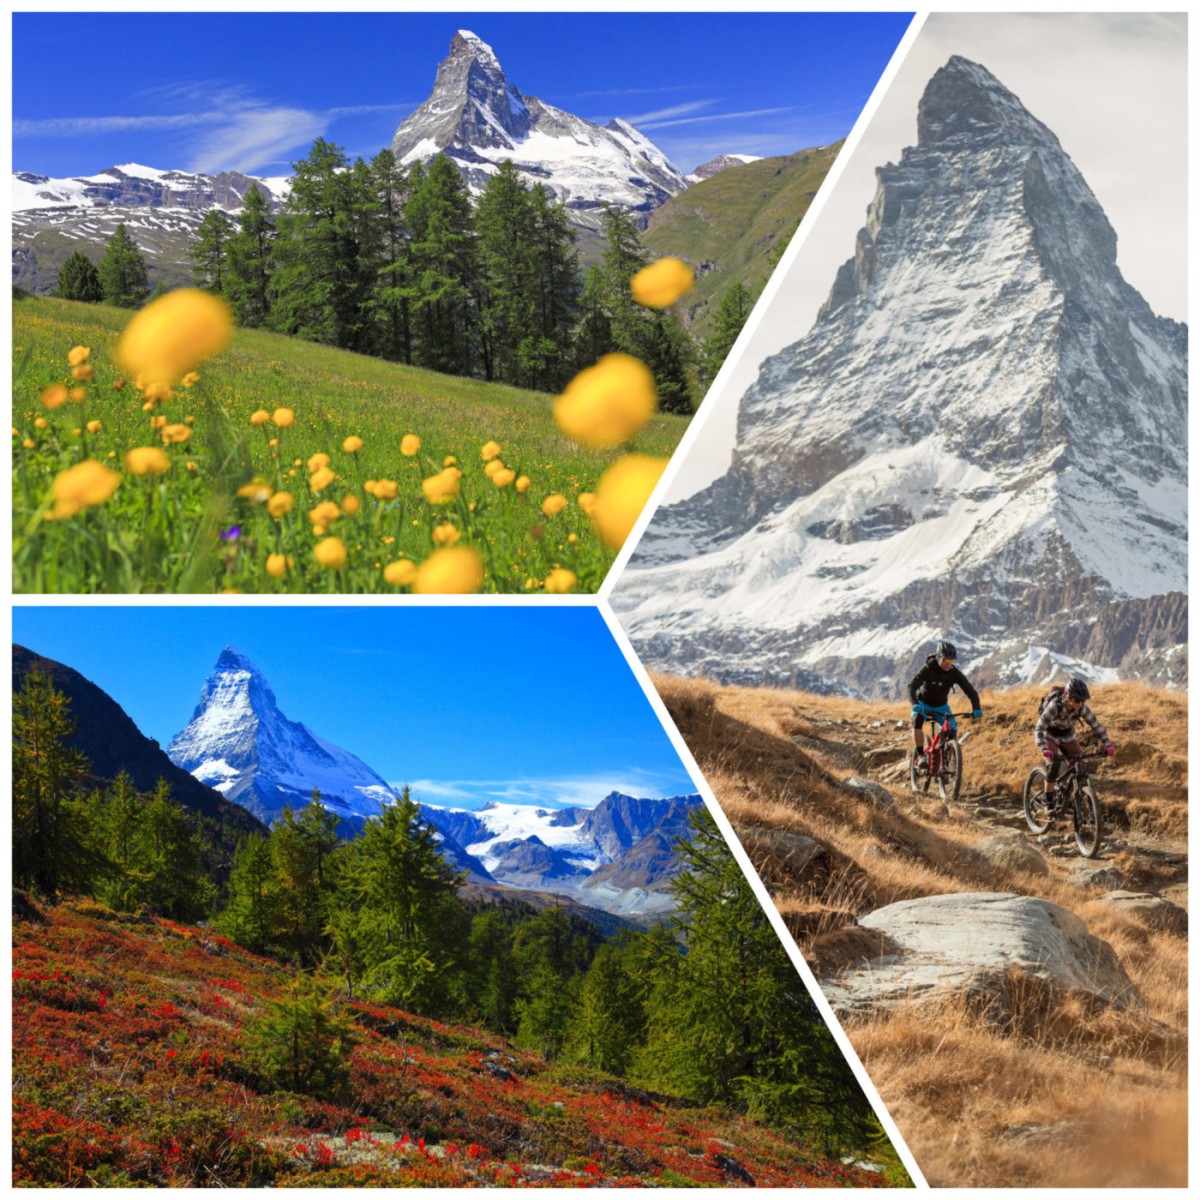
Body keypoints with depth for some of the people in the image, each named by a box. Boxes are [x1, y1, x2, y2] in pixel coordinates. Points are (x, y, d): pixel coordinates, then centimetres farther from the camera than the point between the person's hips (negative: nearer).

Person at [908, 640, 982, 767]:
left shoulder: (955, 673, -19)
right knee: (918, 720, -34)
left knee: (951, 731, -16)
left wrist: (976, 709, -39)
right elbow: (911, 686, -39)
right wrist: (915, 704, -57)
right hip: (923, 704, -3)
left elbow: (971, 691, -21)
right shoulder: (928, 669, -27)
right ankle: (920, 755, -30)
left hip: (941, 706, 3)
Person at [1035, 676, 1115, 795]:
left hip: (1067, 736, 4)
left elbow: (1096, 726, -14)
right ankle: (1047, 798, -10)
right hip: (1049, 735, -4)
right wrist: (1045, 750, -54)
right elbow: (1039, 730, -40)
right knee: (1054, 765, -24)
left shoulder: (1082, 708, -22)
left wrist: (1107, 745, -27)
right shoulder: (1055, 706, -34)